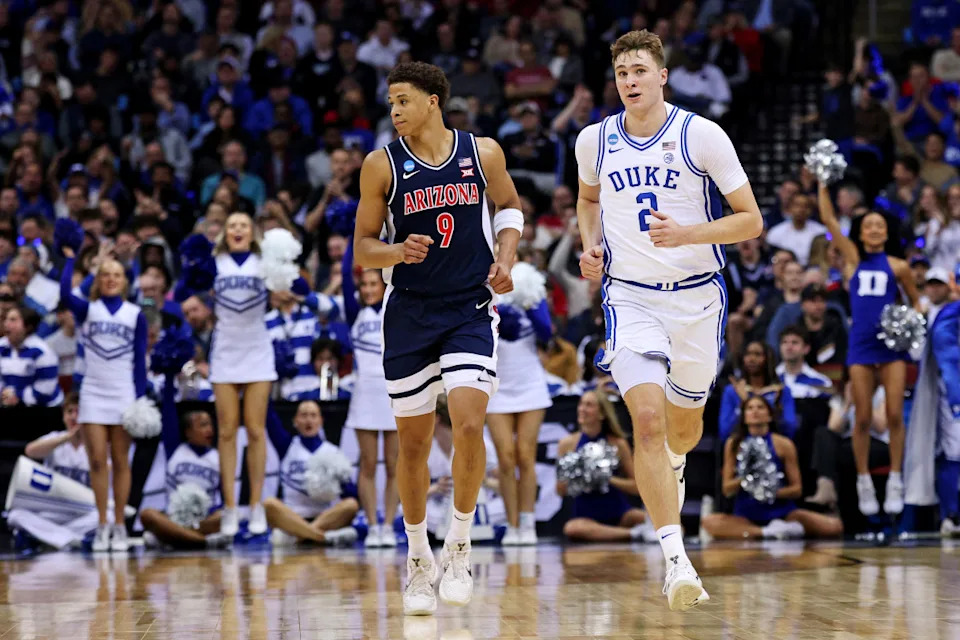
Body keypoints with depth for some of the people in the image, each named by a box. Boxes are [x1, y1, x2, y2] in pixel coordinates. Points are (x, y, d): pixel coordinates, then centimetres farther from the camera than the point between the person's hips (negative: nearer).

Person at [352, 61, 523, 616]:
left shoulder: (483, 153, -2)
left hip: (470, 309, 0)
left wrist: (506, 258, -1)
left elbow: (509, 205, 16)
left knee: (469, 425, -18)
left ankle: (460, 547, 1)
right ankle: (418, 560, 25)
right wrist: (398, 251, -20)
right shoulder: (383, 166, -5)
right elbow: (362, 247, 1)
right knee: (413, 442, 6)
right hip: (409, 314, 1)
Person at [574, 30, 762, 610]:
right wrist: (591, 246, 5)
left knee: (684, 421, 16)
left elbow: (751, 220, -6)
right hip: (630, 296, 0)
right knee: (648, 420, -18)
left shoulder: (702, 135, -8)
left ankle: (675, 467, 56)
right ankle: (677, 562, -21)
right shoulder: (595, 140, 1)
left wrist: (685, 233, -21)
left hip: (697, 296, 0)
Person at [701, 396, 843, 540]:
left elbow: (797, 489, 3)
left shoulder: (783, 444, 1)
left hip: (781, 511, 0)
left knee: (834, 526, -23)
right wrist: (742, 479, -17)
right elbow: (727, 489, 4)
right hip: (746, 515, 0)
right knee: (709, 522, -33)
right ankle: (769, 532, -29)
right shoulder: (734, 444, 4)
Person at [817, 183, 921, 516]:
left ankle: (895, 483, 2)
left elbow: (915, 301, 17)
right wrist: (823, 183, 2)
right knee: (862, 418, 1)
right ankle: (864, 483, 9)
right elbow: (828, 218, 5)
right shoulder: (853, 259, 9)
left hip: (893, 345, -1)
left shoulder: (898, 267, 7)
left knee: (895, 415, -5)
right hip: (860, 345, 1)